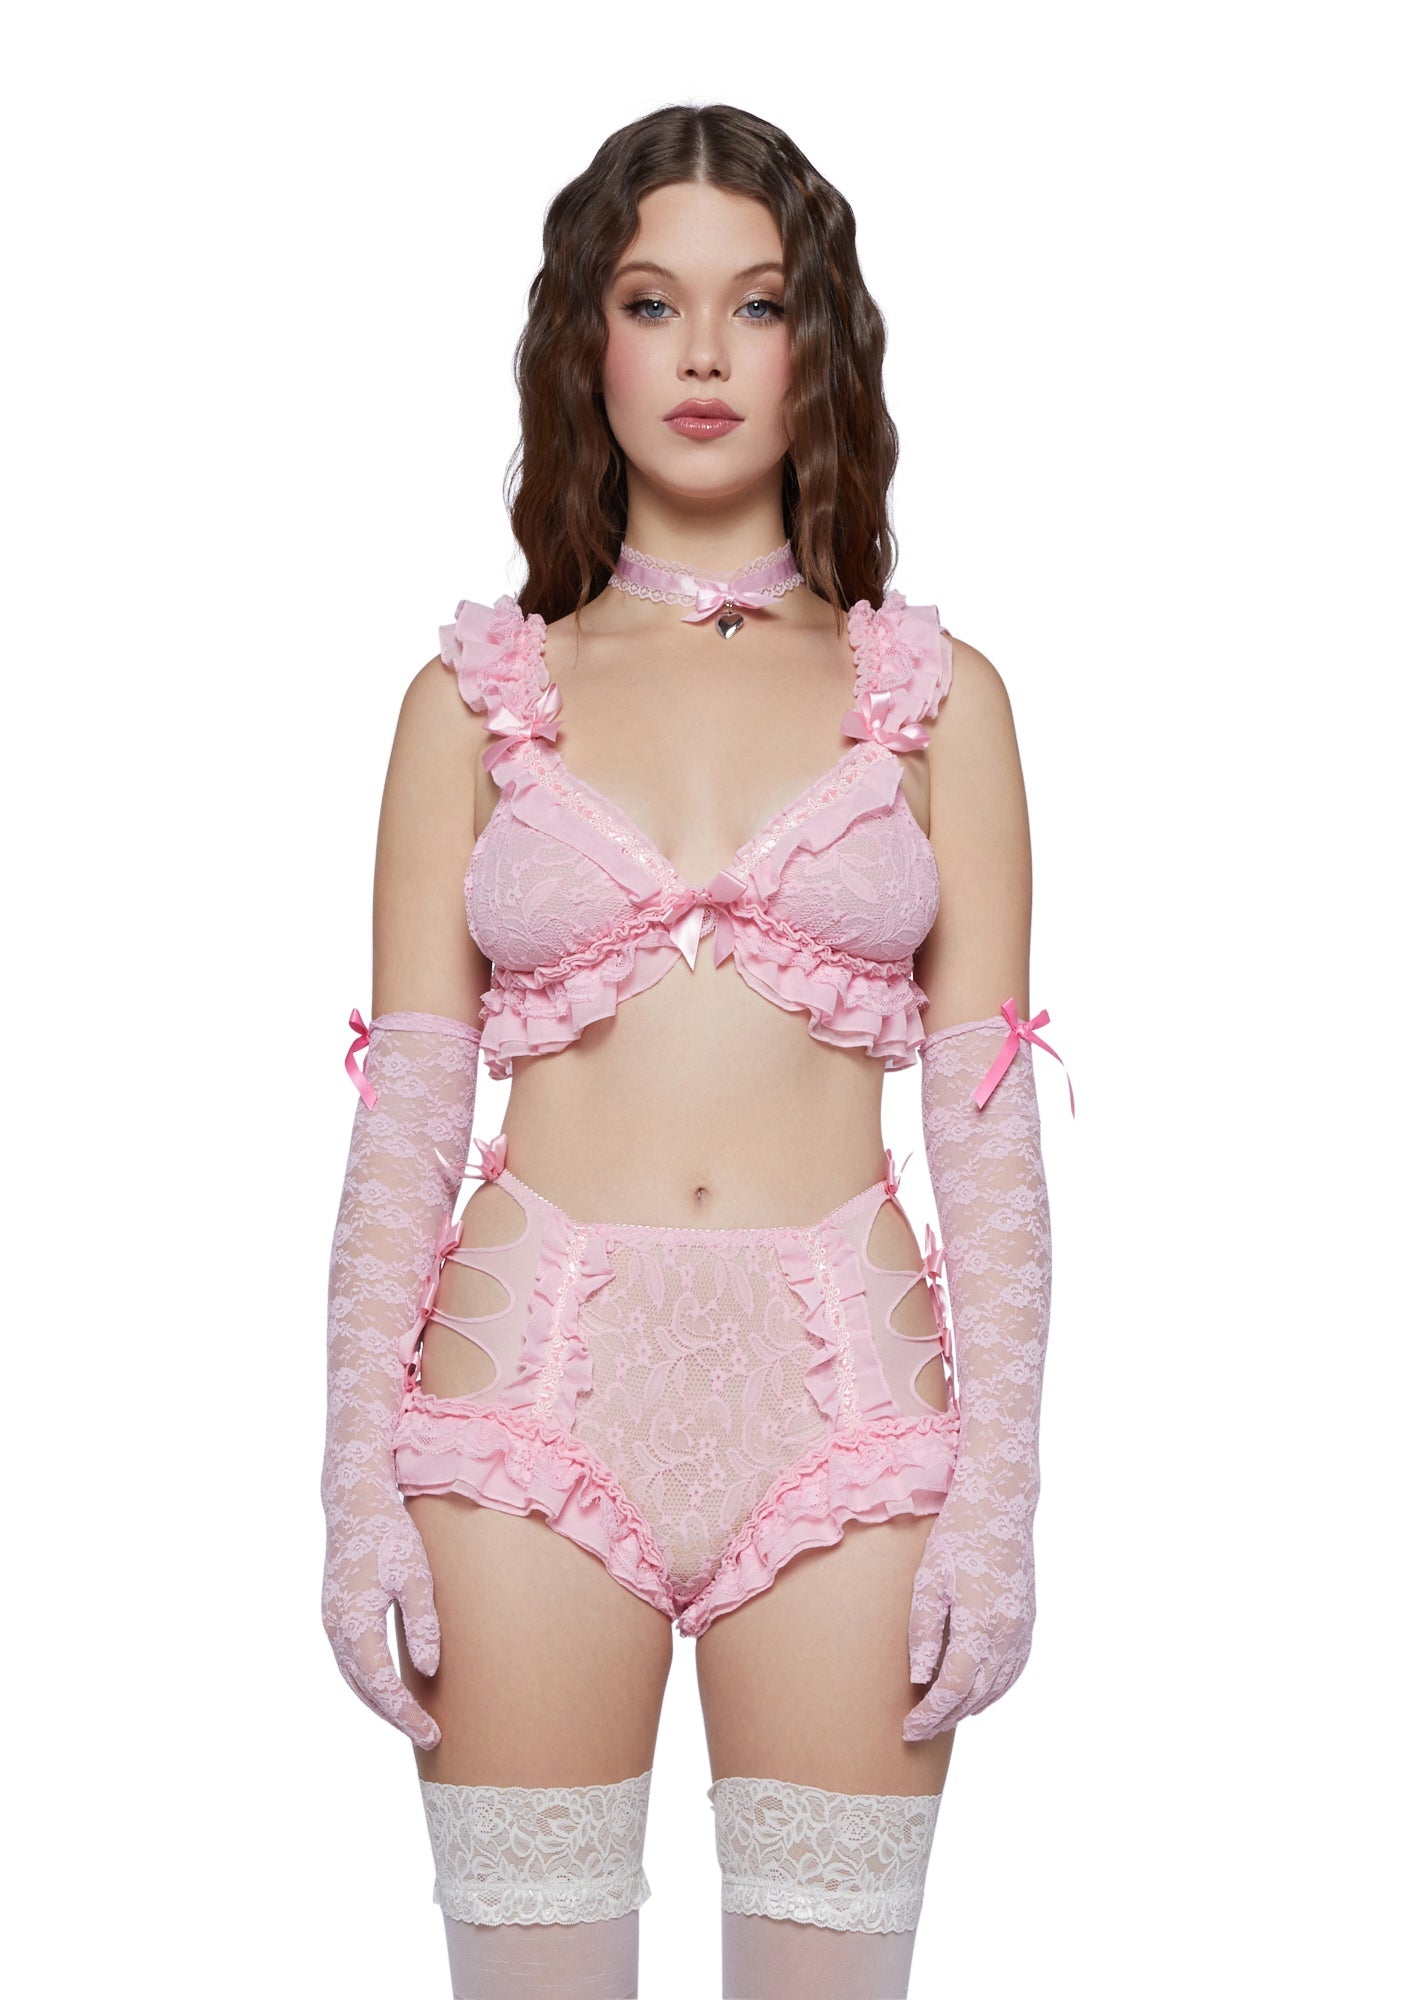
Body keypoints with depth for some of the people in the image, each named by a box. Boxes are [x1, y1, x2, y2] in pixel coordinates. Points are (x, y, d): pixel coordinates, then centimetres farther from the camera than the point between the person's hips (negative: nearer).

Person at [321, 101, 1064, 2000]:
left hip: (838, 1399, 0)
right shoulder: (477, 696, 7)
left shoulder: (934, 691, 7)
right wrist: (358, 1492, -2)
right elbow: (403, 1114, 4)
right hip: (534, 1387, 0)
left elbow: (989, 1128, 4)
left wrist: (998, 1500, -3)